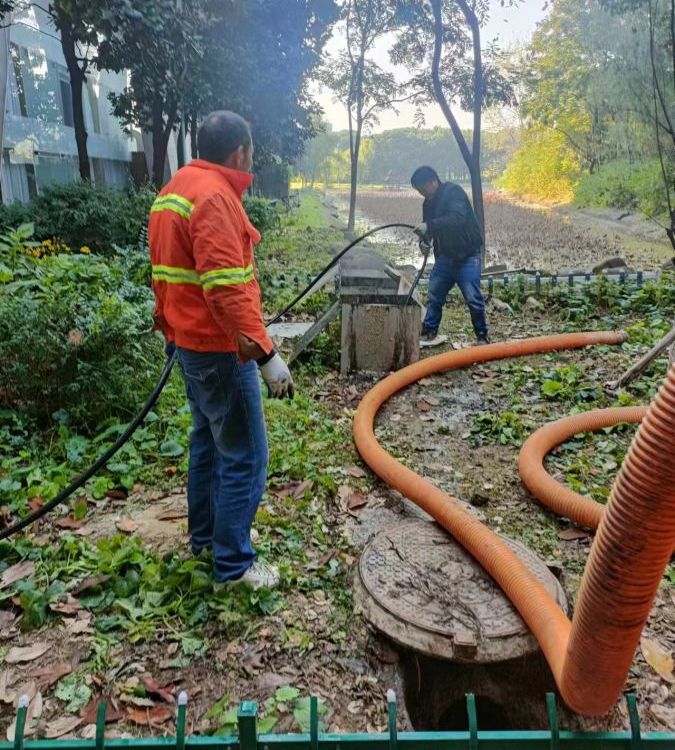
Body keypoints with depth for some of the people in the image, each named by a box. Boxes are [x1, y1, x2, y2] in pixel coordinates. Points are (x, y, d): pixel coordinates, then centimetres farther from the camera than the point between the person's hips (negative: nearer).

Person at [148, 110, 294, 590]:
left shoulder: (178, 188, 13)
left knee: (209, 439, 21)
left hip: (191, 340, 11)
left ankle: (204, 535, 35)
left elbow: (169, 269, 19)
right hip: (220, 347, -11)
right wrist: (265, 353, -27)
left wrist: (170, 325, 26)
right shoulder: (214, 195, -19)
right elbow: (227, 288, -28)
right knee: (245, 456, -1)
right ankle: (233, 564, 10)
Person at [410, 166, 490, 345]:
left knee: (473, 298, -8)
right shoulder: (429, 202, 10)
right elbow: (429, 228, 16)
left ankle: (482, 336, 6)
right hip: (445, 255, 7)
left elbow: (457, 218, -29)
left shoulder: (453, 192, -13)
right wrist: (424, 241, -8)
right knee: (434, 295, 7)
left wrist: (429, 225, -34)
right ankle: (429, 331, 19)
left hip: (467, 255, -7)